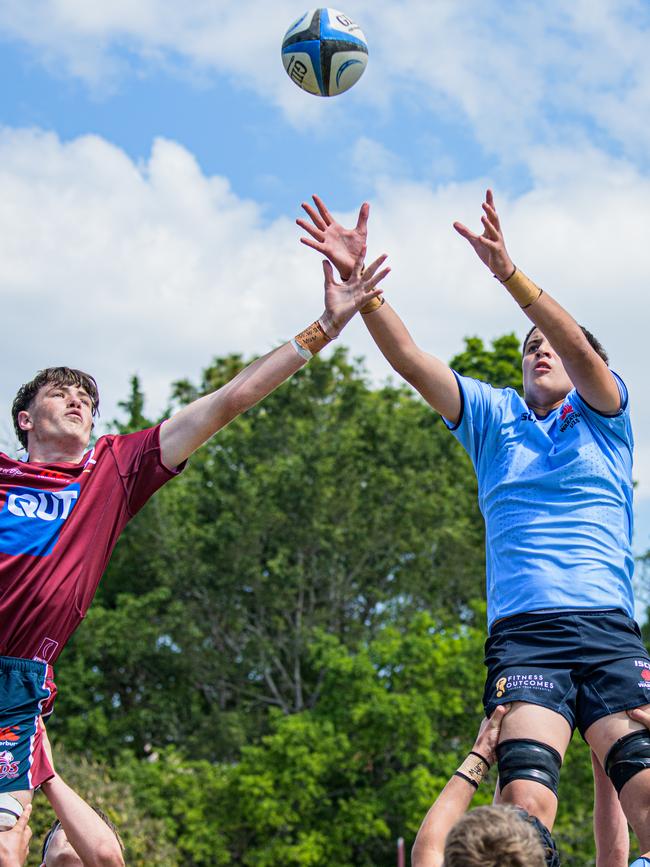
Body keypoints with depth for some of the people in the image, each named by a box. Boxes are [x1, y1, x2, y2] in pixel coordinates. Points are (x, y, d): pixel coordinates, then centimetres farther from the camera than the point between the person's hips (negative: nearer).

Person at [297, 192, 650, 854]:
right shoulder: (495, 416, 21)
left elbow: (581, 351, -5)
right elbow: (408, 359, 11)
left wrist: (509, 273, -18)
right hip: (521, 632, 1)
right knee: (525, 798, -20)